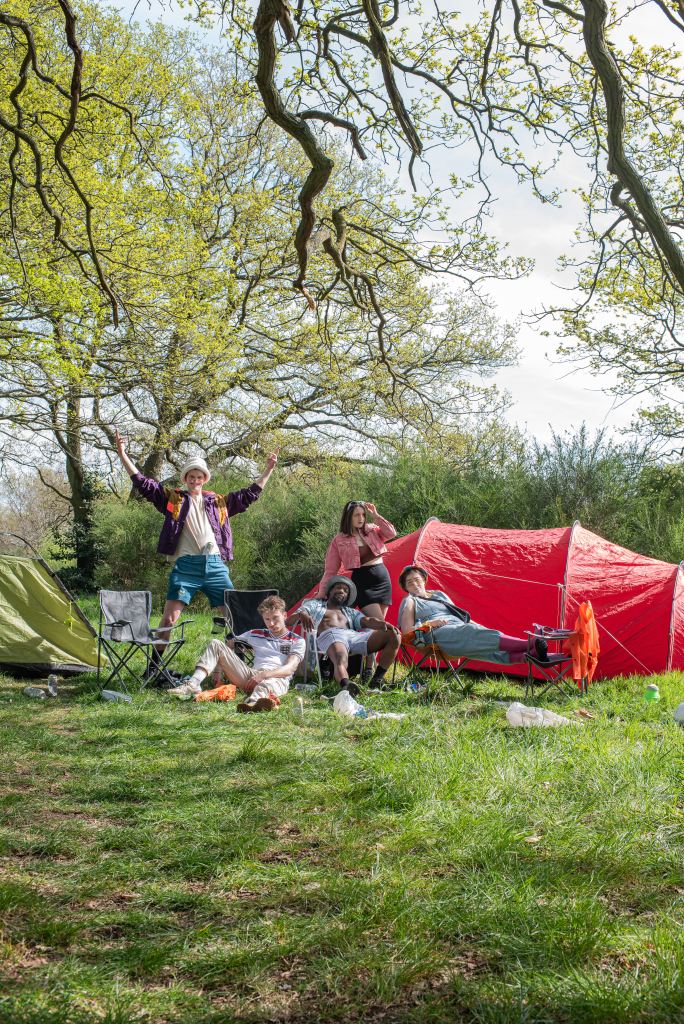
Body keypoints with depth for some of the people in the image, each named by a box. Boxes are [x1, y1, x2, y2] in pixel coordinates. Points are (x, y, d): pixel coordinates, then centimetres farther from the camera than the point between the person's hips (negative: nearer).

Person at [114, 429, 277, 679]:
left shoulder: (218, 501, 18)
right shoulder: (172, 498, 9)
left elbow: (249, 494, 24)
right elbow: (142, 483, 4)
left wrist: (268, 470, 22)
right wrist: (123, 454, -2)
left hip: (215, 565, 3)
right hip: (186, 565, -3)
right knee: (169, 617, -8)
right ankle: (154, 664, 1)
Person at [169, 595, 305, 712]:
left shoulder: (297, 641, 11)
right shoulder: (256, 635, 26)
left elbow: (290, 668, -5)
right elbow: (228, 644, 27)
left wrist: (263, 675, -22)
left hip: (277, 678, -5)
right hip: (250, 677, 5)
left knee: (269, 684, -44)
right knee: (216, 644, -3)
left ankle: (252, 702, -81)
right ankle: (193, 684, -26)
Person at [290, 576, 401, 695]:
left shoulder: (350, 612, 39)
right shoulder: (314, 604, 32)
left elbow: (367, 621, 18)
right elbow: (288, 621, 19)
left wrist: (383, 624, -7)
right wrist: (301, 615, -7)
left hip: (354, 635, 4)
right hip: (329, 635, -4)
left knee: (394, 636, -18)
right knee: (341, 660, -40)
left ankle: (376, 681, -28)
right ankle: (345, 686, -72)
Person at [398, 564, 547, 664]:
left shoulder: (439, 594, 32)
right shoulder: (410, 602, 14)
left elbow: (459, 614, 32)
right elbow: (406, 631, 4)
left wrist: (476, 625, 13)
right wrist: (430, 624, -8)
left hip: (461, 628, 7)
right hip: (439, 634, -7)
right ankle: (528, 645, -53)